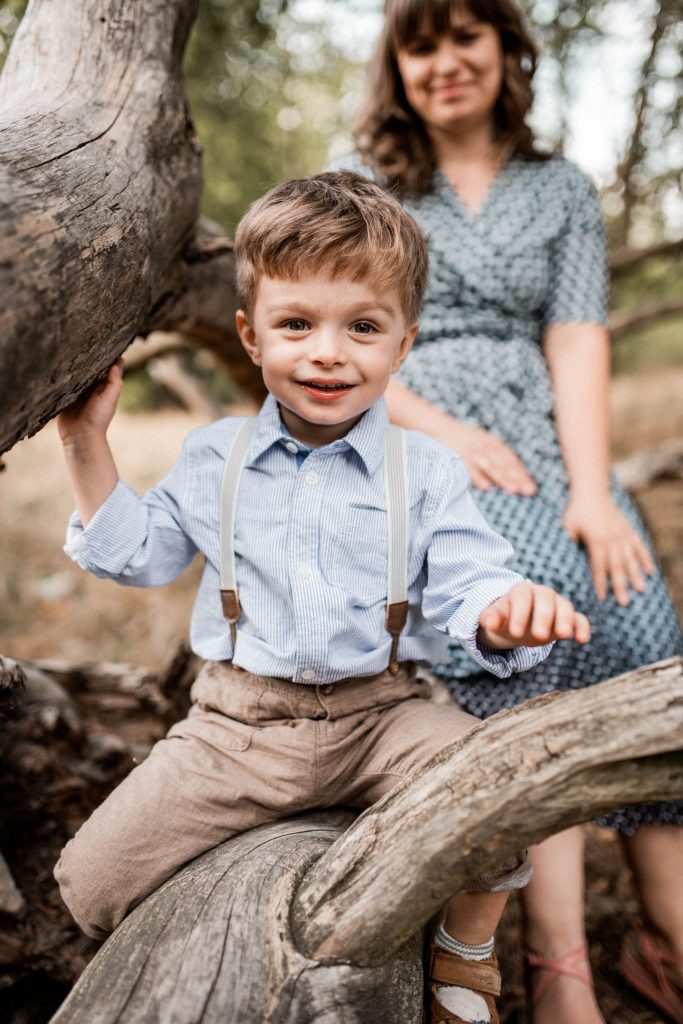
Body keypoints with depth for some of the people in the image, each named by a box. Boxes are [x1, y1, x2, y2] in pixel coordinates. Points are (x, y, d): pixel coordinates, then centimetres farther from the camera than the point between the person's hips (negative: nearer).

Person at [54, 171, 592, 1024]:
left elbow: (465, 586, -7)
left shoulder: (425, 473, -2)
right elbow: (132, 554, 12)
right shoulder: (214, 459, 4)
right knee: (91, 883, -8)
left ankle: (463, 954, 10)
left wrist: (506, 611, -32)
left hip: (381, 715, -1)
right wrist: (86, 440, 5)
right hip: (238, 723, 1)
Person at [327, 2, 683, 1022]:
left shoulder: (562, 189, 19)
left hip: (542, 444, 3)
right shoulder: (358, 185, 14)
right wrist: (446, 429, -11)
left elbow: (578, 341, 5)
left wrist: (592, 489, -11)